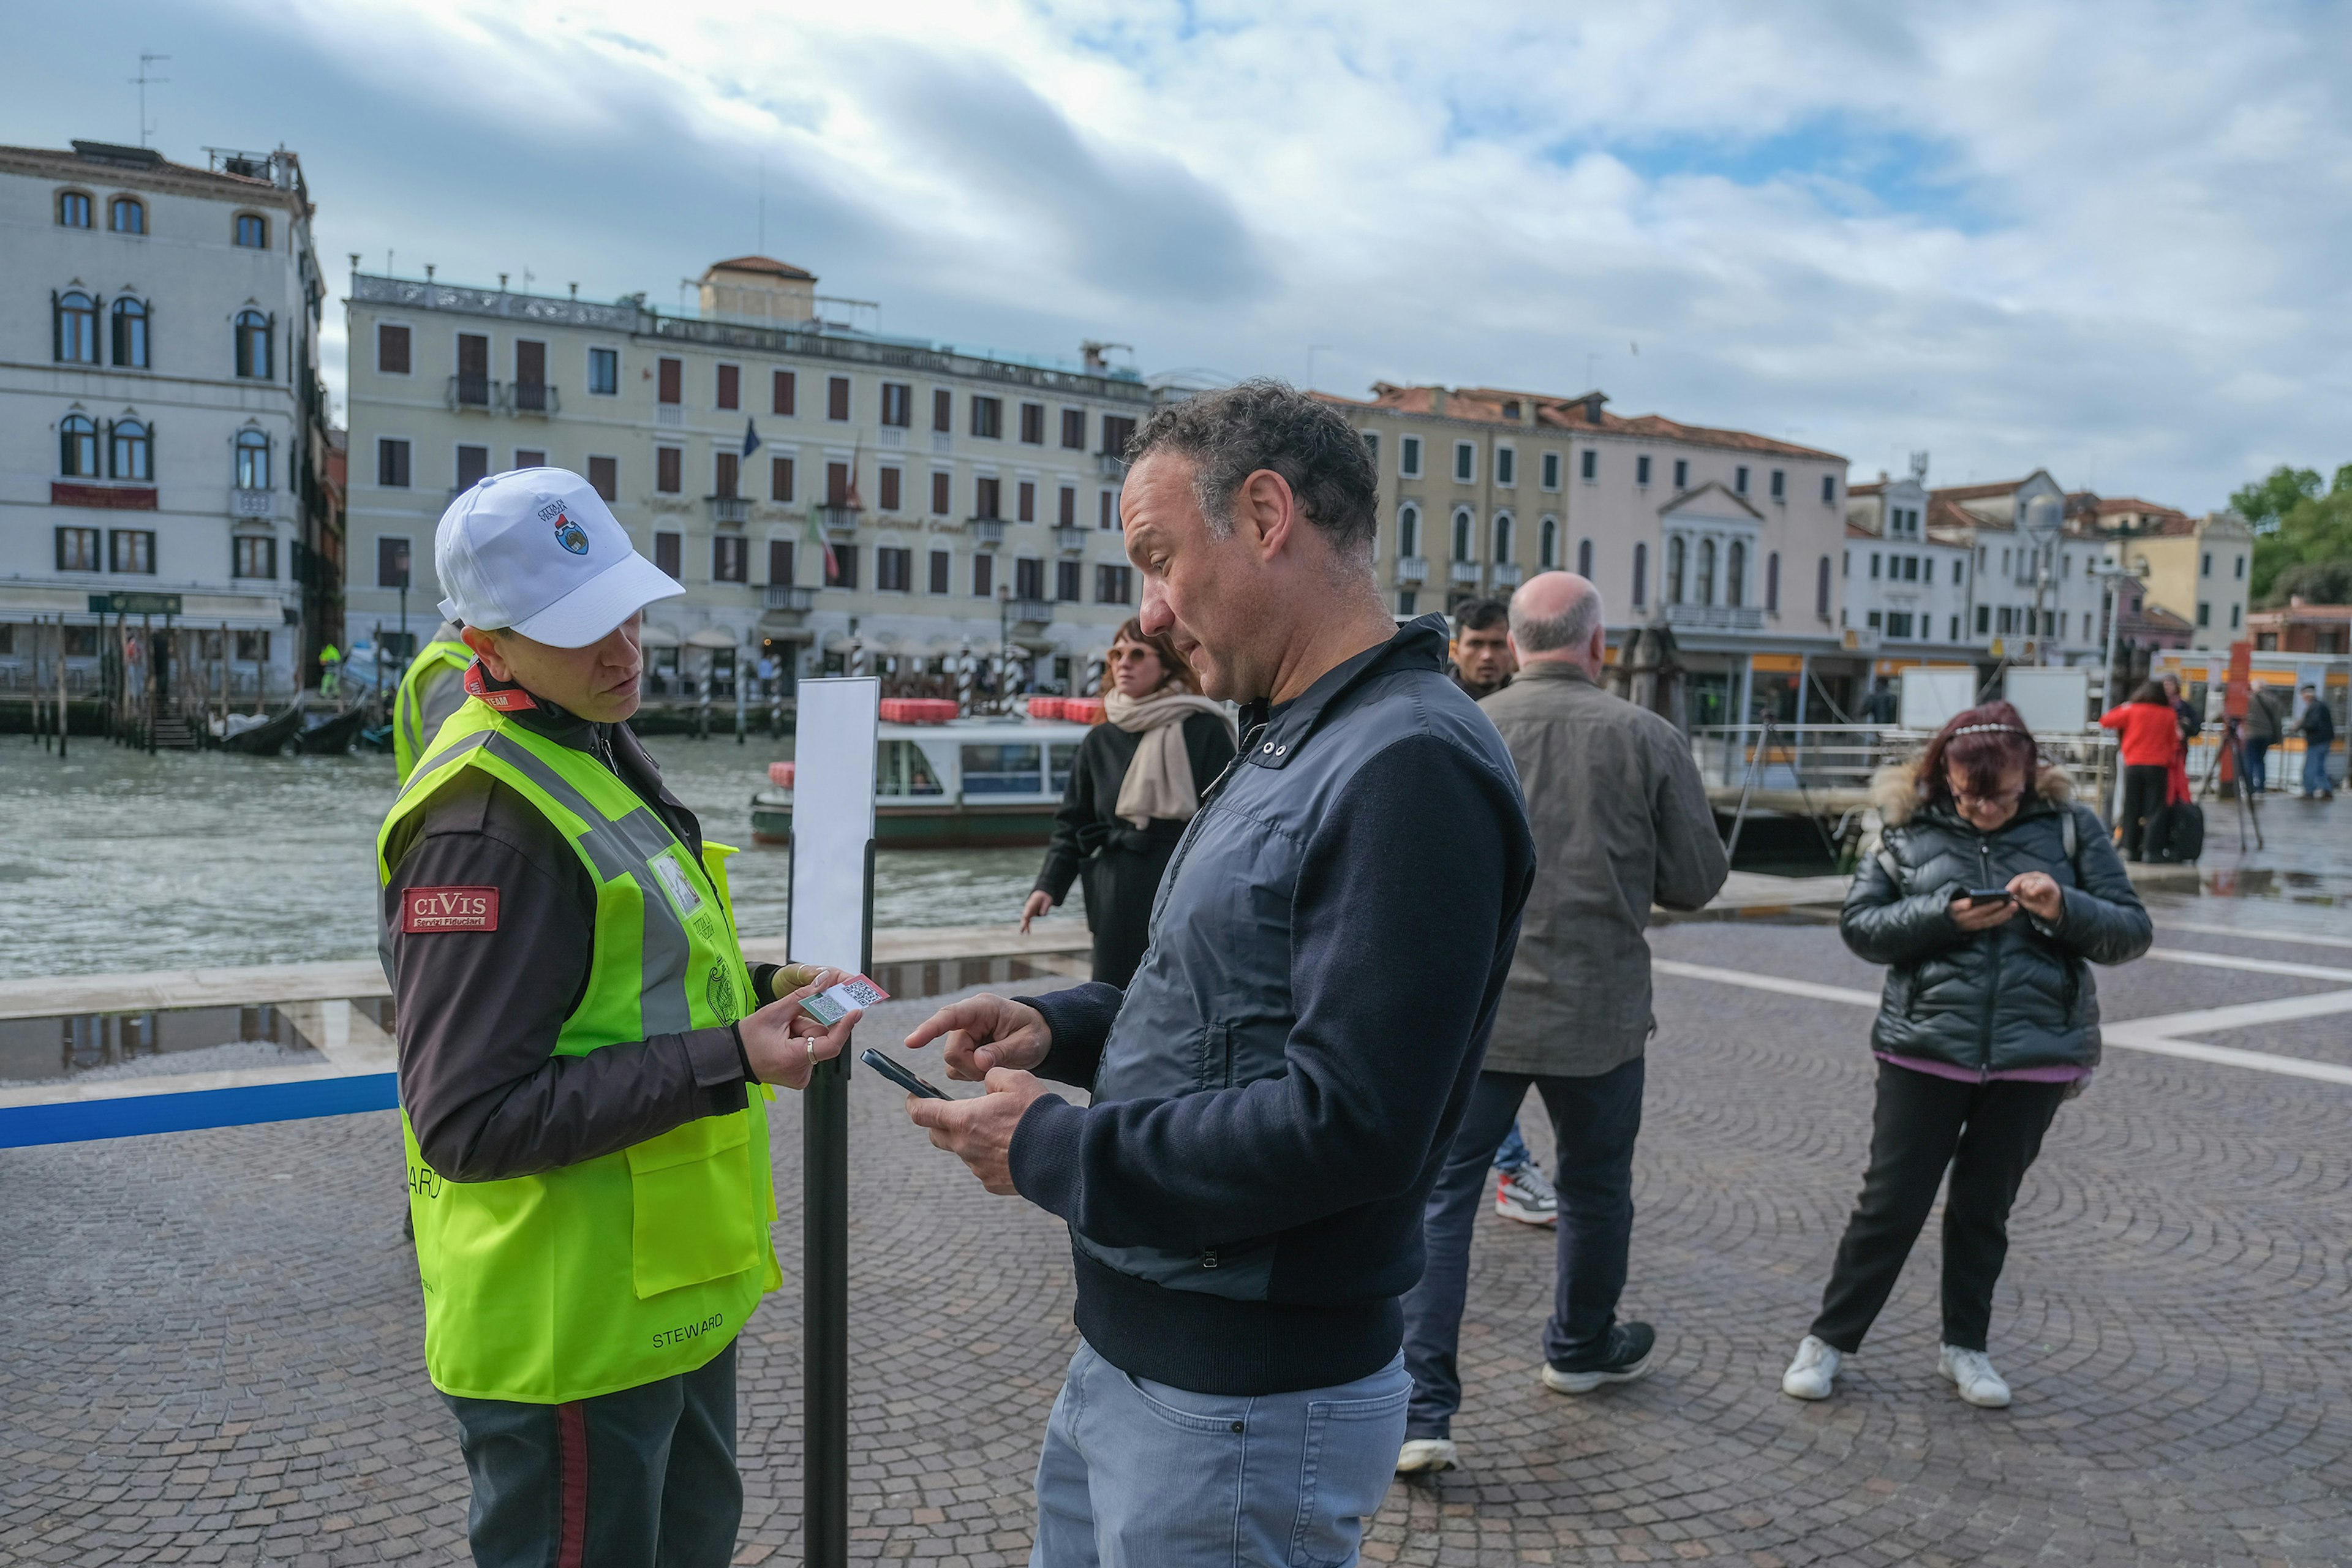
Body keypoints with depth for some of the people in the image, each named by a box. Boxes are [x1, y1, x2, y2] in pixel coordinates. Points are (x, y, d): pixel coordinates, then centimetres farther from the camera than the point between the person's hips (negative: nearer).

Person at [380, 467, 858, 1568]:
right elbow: (467, 1124, -25)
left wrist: (753, 991, 3)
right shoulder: (488, 824, -23)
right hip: (570, 1330, -10)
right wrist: (727, 1059, -28)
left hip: (670, 1291, 10)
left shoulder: (600, 751, 8)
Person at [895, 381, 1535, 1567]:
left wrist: (1053, 1151, -18)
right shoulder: (1293, 746, 11)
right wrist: (1062, 1027, 2)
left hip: (1243, 1412, -9)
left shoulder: (1410, 769, -23)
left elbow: (1350, 1125, -28)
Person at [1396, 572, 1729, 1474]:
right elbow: (1698, 880, -2)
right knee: (1595, 1184, 22)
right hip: (1599, 1014, 1)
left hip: (1471, 1009, 0)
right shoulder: (1649, 739, -6)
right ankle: (1582, 1349, 43)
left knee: (1441, 1196, 5)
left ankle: (1423, 1410, 0)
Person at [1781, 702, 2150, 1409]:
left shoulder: (2069, 826, 0)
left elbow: (2133, 931, 0)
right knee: (1891, 1204, 4)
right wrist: (1944, 915, -19)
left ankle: (1965, 1346, 32)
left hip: (2035, 1054, 1)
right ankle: (1829, 1337, 19)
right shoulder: (1909, 826, -3)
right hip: (1925, 1049, -1)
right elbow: (1858, 924, -3)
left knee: (1984, 1206, 14)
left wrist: (2065, 909, -20)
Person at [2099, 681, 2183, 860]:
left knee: (2132, 808, 5)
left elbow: (2105, 721, 7)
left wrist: (2122, 706, 19)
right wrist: (2170, 761, 14)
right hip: (2158, 766, 0)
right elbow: (2175, 744, 6)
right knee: (2153, 809, 0)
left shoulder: (2132, 710, 1)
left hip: (2133, 765, 0)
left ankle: (2130, 849, 5)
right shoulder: (2170, 715, 5)